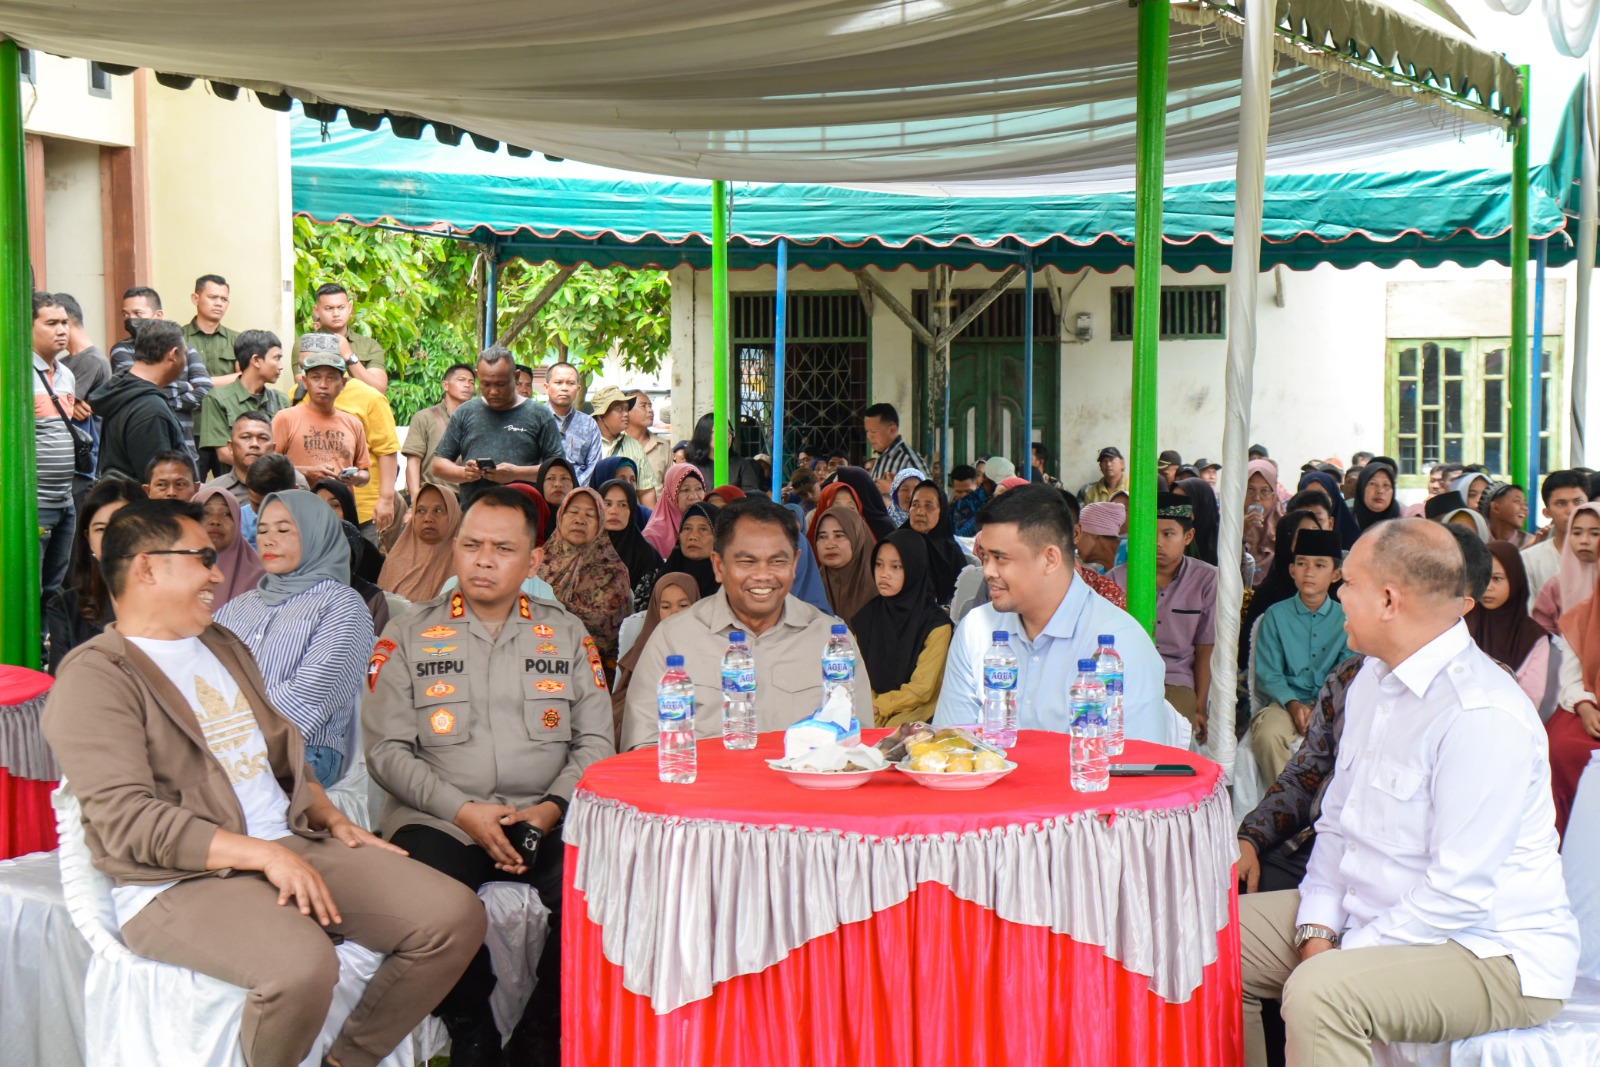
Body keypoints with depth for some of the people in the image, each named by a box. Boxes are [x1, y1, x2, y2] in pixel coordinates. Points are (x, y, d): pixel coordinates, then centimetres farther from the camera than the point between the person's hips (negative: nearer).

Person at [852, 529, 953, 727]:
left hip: (914, 713, -4)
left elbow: (921, 689, -6)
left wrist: (878, 707, -12)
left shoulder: (935, 622, -5)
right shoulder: (864, 617, 9)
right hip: (871, 713, 4)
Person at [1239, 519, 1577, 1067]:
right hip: (1375, 916, 9)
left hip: (1489, 954, -9)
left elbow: (1459, 894, -25)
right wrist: (1317, 929, -2)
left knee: (1317, 992, -34)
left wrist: (1340, 956, -19)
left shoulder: (1483, 716, -24)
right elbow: (1337, 819, 13)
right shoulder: (1374, 679, 8)